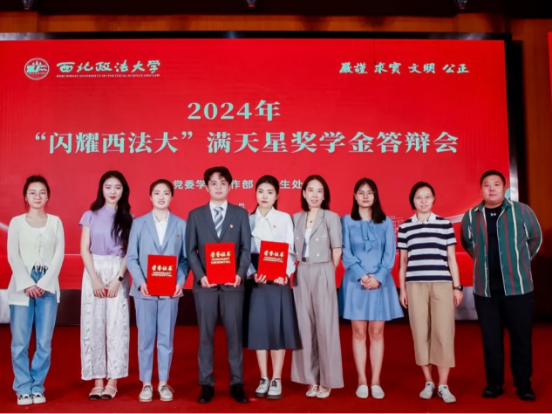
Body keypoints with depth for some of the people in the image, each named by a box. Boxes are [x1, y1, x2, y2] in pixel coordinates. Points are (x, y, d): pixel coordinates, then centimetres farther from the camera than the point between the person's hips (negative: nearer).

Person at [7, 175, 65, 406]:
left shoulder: (55, 222, 10)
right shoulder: (16, 222, 8)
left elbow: (59, 255, 2)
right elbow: (13, 256, 0)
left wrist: (44, 283, -8)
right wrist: (27, 284, -11)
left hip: (48, 287, 1)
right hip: (21, 288, -1)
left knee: (44, 342, 0)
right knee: (20, 342, -2)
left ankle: (37, 387, 12)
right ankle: (23, 389, 9)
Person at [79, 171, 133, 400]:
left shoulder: (128, 218, 6)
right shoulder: (90, 216, 7)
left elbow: (129, 252, 1)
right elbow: (84, 249, 1)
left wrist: (118, 279, -10)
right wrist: (95, 279, -9)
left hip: (118, 273, -1)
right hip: (94, 272, 1)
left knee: (117, 325, -1)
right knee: (93, 324, 0)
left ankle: (112, 381, 6)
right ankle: (97, 381, 7)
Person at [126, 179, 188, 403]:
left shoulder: (181, 225, 4)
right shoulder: (139, 223, 4)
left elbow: (185, 258, 2)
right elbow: (131, 258, 0)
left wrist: (180, 282, -12)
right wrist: (140, 282, -13)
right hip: (144, 290, 0)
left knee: (166, 338, 7)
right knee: (145, 338, 6)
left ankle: (164, 383, 19)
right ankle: (146, 383, 18)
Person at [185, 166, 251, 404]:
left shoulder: (241, 214, 8)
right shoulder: (195, 215, 8)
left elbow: (246, 248, 3)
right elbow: (191, 250, 3)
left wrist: (240, 274, -13)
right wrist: (200, 276, -11)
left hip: (232, 282, 0)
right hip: (205, 282, 0)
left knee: (235, 333, 3)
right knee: (206, 334, 6)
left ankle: (237, 384, 13)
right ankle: (206, 384, 15)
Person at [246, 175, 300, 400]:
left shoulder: (285, 219, 5)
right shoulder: (248, 220, 6)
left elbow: (290, 251, 1)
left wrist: (285, 274, -15)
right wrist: (252, 274, -16)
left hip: (279, 280, -1)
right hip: (256, 281, 1)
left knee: (278, 328, 0)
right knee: (258, 328, 3)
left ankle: (276, 379, 11)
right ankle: (264, 379, 16)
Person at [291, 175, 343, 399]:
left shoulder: (331, 217, -2)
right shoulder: (296, 218, 9)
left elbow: (337, 250, -2)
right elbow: (293, 249, 10)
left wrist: (327, 273, 1)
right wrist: (296, 269, 0)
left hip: (323, 274, -4)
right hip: (301, 275, 4)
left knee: (325, 326, 0)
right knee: (305, 326, 5)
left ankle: (326, 381, 10)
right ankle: (311, 379, 15)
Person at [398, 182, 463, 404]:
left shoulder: (445, 224, 7)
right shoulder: (405, 227, 8)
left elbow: (451, 258, 8)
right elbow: (403, 261, 11)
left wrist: (457, 286, 5)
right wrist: (402, 289, 7)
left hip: (442, 284, -1)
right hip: (415, 285, 1)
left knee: (443, 332, -3)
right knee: (421, 333, 3)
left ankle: (443, 385, 7)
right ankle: (428, 383, 15)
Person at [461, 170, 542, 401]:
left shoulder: (522, 211, -2)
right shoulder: (471, 216, 3)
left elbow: (535, 239, 10)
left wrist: (520, 263, 10)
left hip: (517, 286, -1)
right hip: (485, 288, 2)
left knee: (521, 337, 6)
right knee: (491, 338, 7)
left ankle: (524, 384, 19)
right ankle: (494, 383, 19)